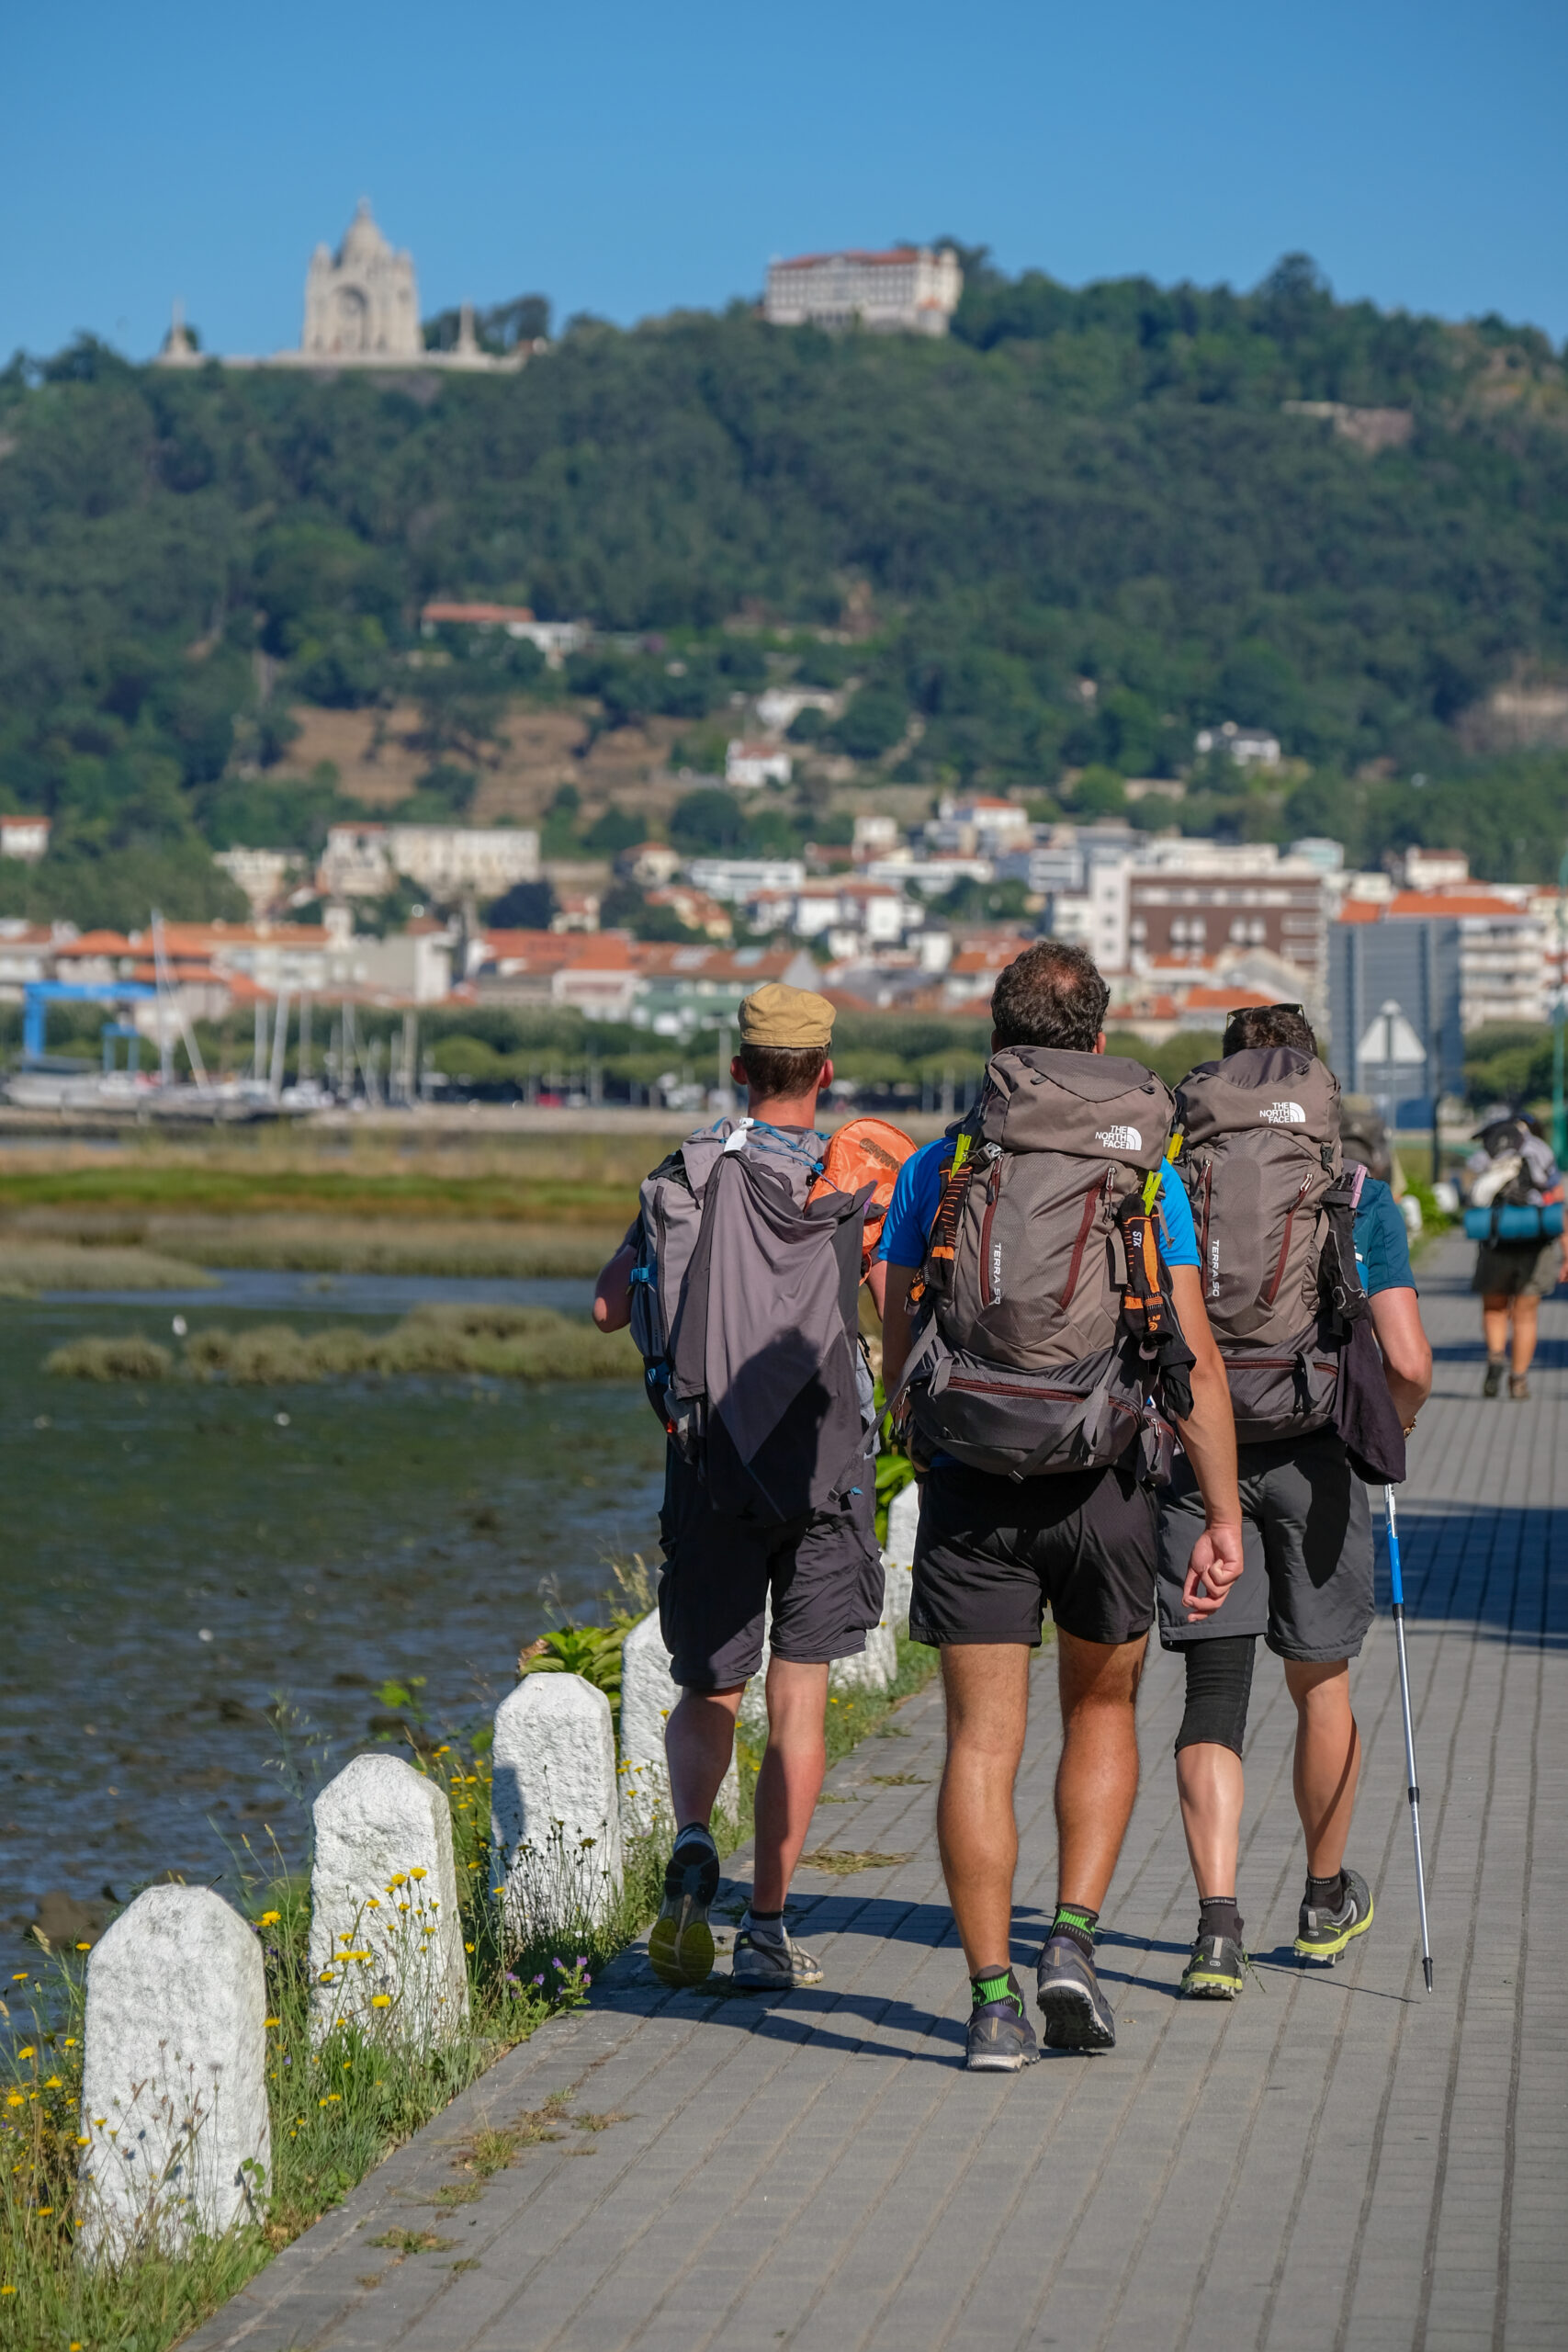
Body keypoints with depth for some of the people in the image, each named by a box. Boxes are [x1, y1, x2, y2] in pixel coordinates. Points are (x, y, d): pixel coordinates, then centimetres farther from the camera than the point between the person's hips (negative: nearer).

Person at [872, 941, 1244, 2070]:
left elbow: (900, 1354, 5)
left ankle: (994, 1998, -3)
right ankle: (1073, 1939, 6)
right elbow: (1194, 1359, -4)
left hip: (970, 1481, 0)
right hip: (1103, 1480, 0)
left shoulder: (939, 1166, 2)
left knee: (983, 1742, 2)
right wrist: (1225, 1517, -2)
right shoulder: (1141, 1169, 0)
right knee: (1103, 1709, 20)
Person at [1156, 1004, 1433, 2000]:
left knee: (1214, 1692, 1)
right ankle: (1328, 1900, 36)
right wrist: (1396, 1424, 10)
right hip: (1315, 1457, 0)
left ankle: (1219, 1922, -14)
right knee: (1320, 1681, 18)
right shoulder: (1361, 1197, -3)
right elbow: (1408, 1360, -11)